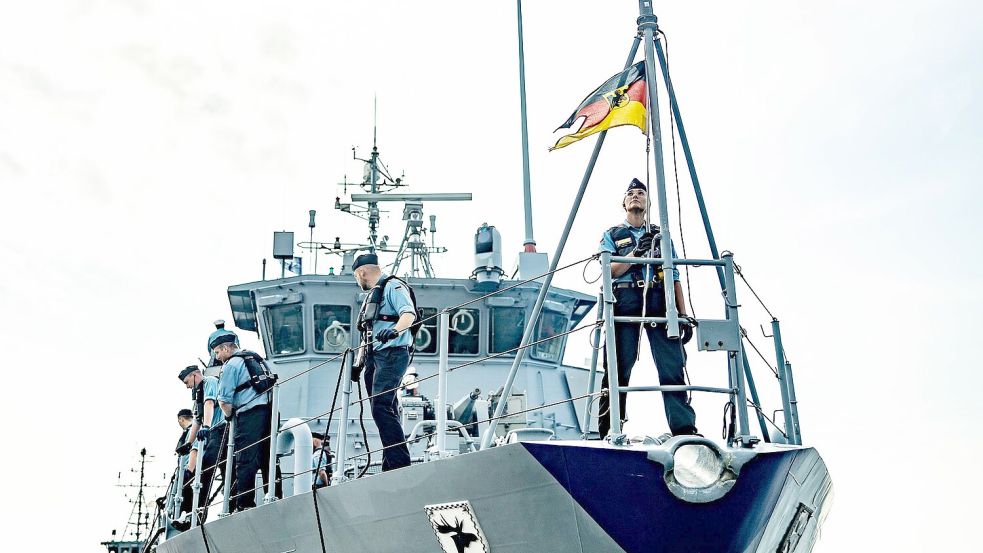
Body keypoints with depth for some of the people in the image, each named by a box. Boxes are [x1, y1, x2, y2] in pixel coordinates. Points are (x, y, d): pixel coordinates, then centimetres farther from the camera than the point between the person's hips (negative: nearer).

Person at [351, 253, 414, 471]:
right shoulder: (372, 295, 25)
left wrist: (395, 330, -39)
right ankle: (390, 465, 7)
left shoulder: (392, 286, -3)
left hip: (391, 354, -10)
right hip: (374, 357, 10)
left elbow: (409, 314, -20)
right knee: (385, 412, 6)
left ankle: (401, 464, -25)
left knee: (381, 407, -21)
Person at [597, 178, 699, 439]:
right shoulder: (612, 235, 20)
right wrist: (636, 253, -10)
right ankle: (608, 431, -6)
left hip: (659, 302, 2)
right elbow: (609, 271, 4)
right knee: (618, 369, -7)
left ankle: (685, 429, -14)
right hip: (625, 300, -1)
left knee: (672, 366, -10)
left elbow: (674, 277, 19)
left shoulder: (660, 235, 25)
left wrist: (683, 314, 9)